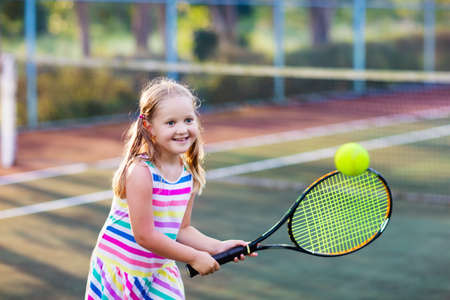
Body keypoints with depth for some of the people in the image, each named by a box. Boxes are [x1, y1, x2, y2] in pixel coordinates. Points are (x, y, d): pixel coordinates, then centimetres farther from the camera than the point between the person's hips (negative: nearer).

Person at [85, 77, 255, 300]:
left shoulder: (189, 175, 0)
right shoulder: (140, 172, -23)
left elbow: (181, 229, 9)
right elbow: (145, 235, -24)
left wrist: (216, 247, -6)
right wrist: (194, 258, -18)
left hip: (160, 272, 6)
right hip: (119, 271, -6)